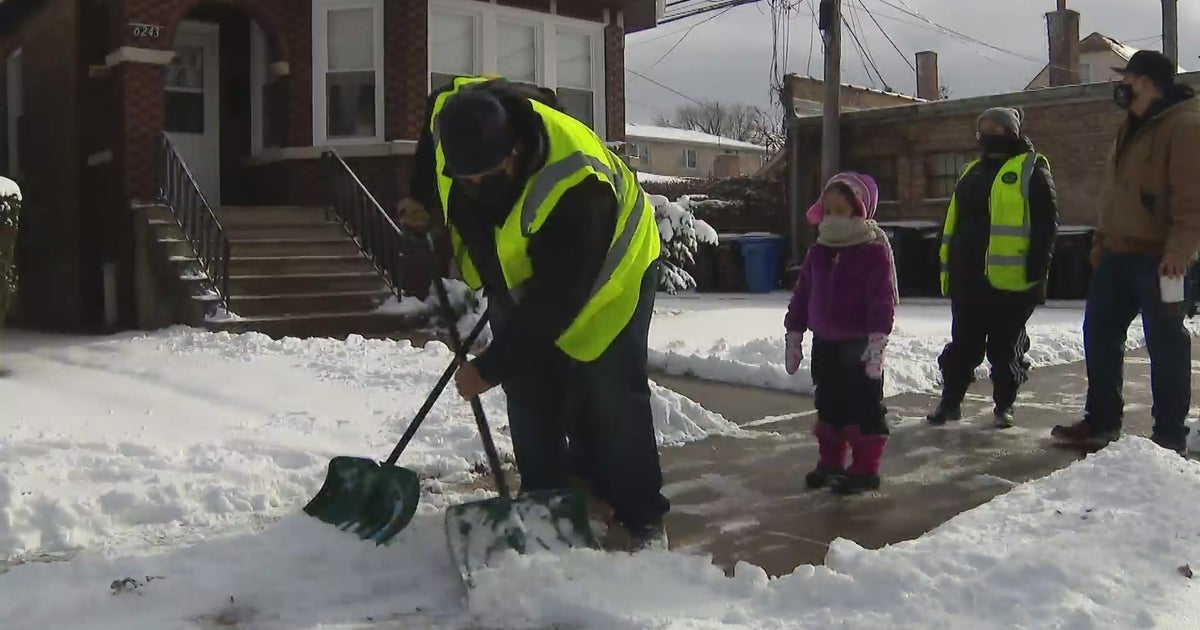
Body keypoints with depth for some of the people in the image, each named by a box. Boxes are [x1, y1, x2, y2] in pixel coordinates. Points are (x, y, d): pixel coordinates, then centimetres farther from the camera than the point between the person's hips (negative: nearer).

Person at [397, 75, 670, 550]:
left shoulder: (574, 187, -44)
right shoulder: (454, 113, -24)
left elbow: (553, 302, -38)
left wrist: (491, 367, -32)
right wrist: (423, 196, 1)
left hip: (605, 268, -6)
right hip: (517, 270, 7)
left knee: (610, 394, -9)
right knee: (528, 392, 4)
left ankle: (641, 516, 5)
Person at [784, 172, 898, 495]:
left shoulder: (875, 251, -11)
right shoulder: (818, 253, 8)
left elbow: (883, 299, -16)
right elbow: (802, 295, 13)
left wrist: (877, 341, -21)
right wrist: (793, 335, 13)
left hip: (859, 346, -6)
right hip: (825, 343, 7)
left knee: (864, 407, 1)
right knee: (828, 405, 15)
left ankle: (865, 468, 10)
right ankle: (830, 462, 27)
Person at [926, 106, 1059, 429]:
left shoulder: (1031, 169, -3)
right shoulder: (972, 172, 18)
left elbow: (1046, 222, -9)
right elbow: (953, 223, 20)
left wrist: (1037, 267, -16)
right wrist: (948, 265, 16)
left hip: (1011, 280, -6)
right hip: (968, 278, 6)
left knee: (1006, 347, 5)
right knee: (963, 343, 11)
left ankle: (1004, 405, 18)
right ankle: (950, 401, 20)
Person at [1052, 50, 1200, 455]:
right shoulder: (1133, 128, 18)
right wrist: (1101, 239, 19)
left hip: (1158, 258, -9)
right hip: (1118, 253, 9)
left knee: (1165, 342, -1)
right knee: (1099, 332, 11)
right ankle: (1101, 421, 21)